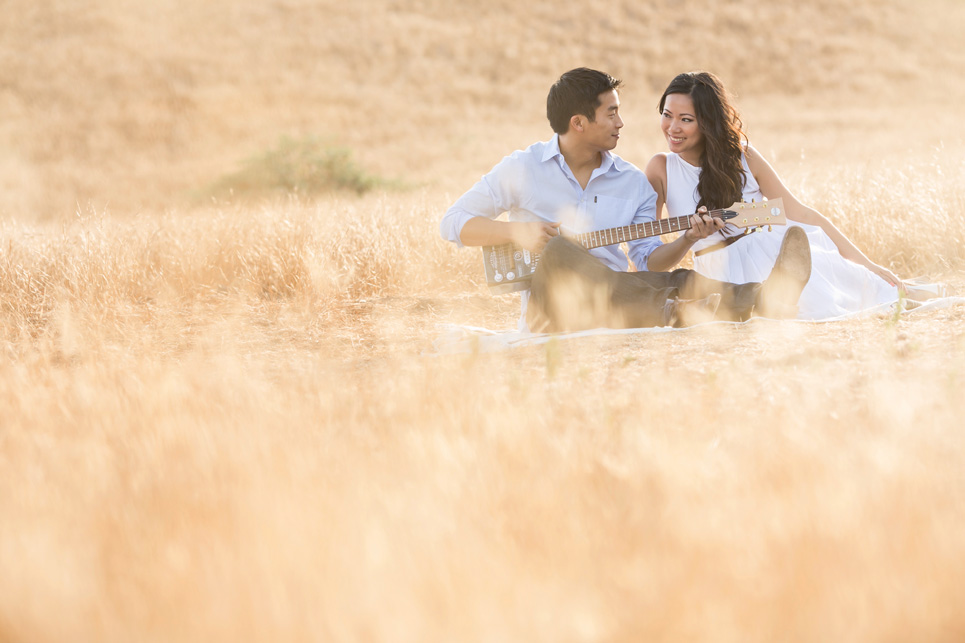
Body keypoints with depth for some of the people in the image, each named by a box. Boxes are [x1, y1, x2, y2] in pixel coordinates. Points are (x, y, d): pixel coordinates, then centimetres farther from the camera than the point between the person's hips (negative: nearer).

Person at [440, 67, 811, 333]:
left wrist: (686, 240, -9)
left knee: (684, 283, -26)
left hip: (619, 300, 4)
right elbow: (453, 223, 6)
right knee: (557, 254, -37)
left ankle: (765, 297, -56)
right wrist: (515, 231, -10)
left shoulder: (633, 183, 15)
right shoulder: (523, 169, 4)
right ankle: (671, 313, -56)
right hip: (550, 311, -4)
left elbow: (648, 259, 11)